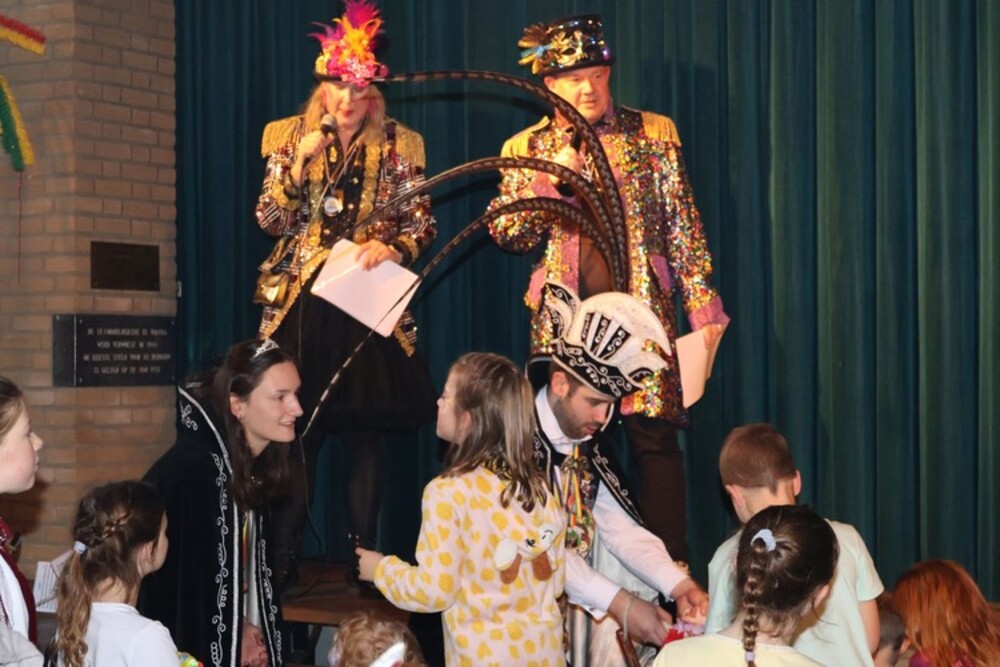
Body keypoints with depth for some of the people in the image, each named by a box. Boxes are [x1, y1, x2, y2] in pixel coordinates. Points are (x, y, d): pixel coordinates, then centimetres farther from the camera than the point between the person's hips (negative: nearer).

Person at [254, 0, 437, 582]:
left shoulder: (398, 147, 6)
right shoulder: (290, 137, 7)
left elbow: (422, 223, 7)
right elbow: (272, 221, 4)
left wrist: (393, 247, -13)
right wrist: (298, 164, -9)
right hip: (302, 303, 0)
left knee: (367, 430, 0)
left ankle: (364, 555, 7)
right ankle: (284, 556, 5)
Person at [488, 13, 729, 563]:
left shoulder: (652, 134, 6)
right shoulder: (528, 149, 9)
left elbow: (683, 225, 4)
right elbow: (509, 235, 5)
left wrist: (703, 304, -1)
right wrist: (551, 177, -9)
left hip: (641, 306, -1)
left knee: (653, 435, -5)